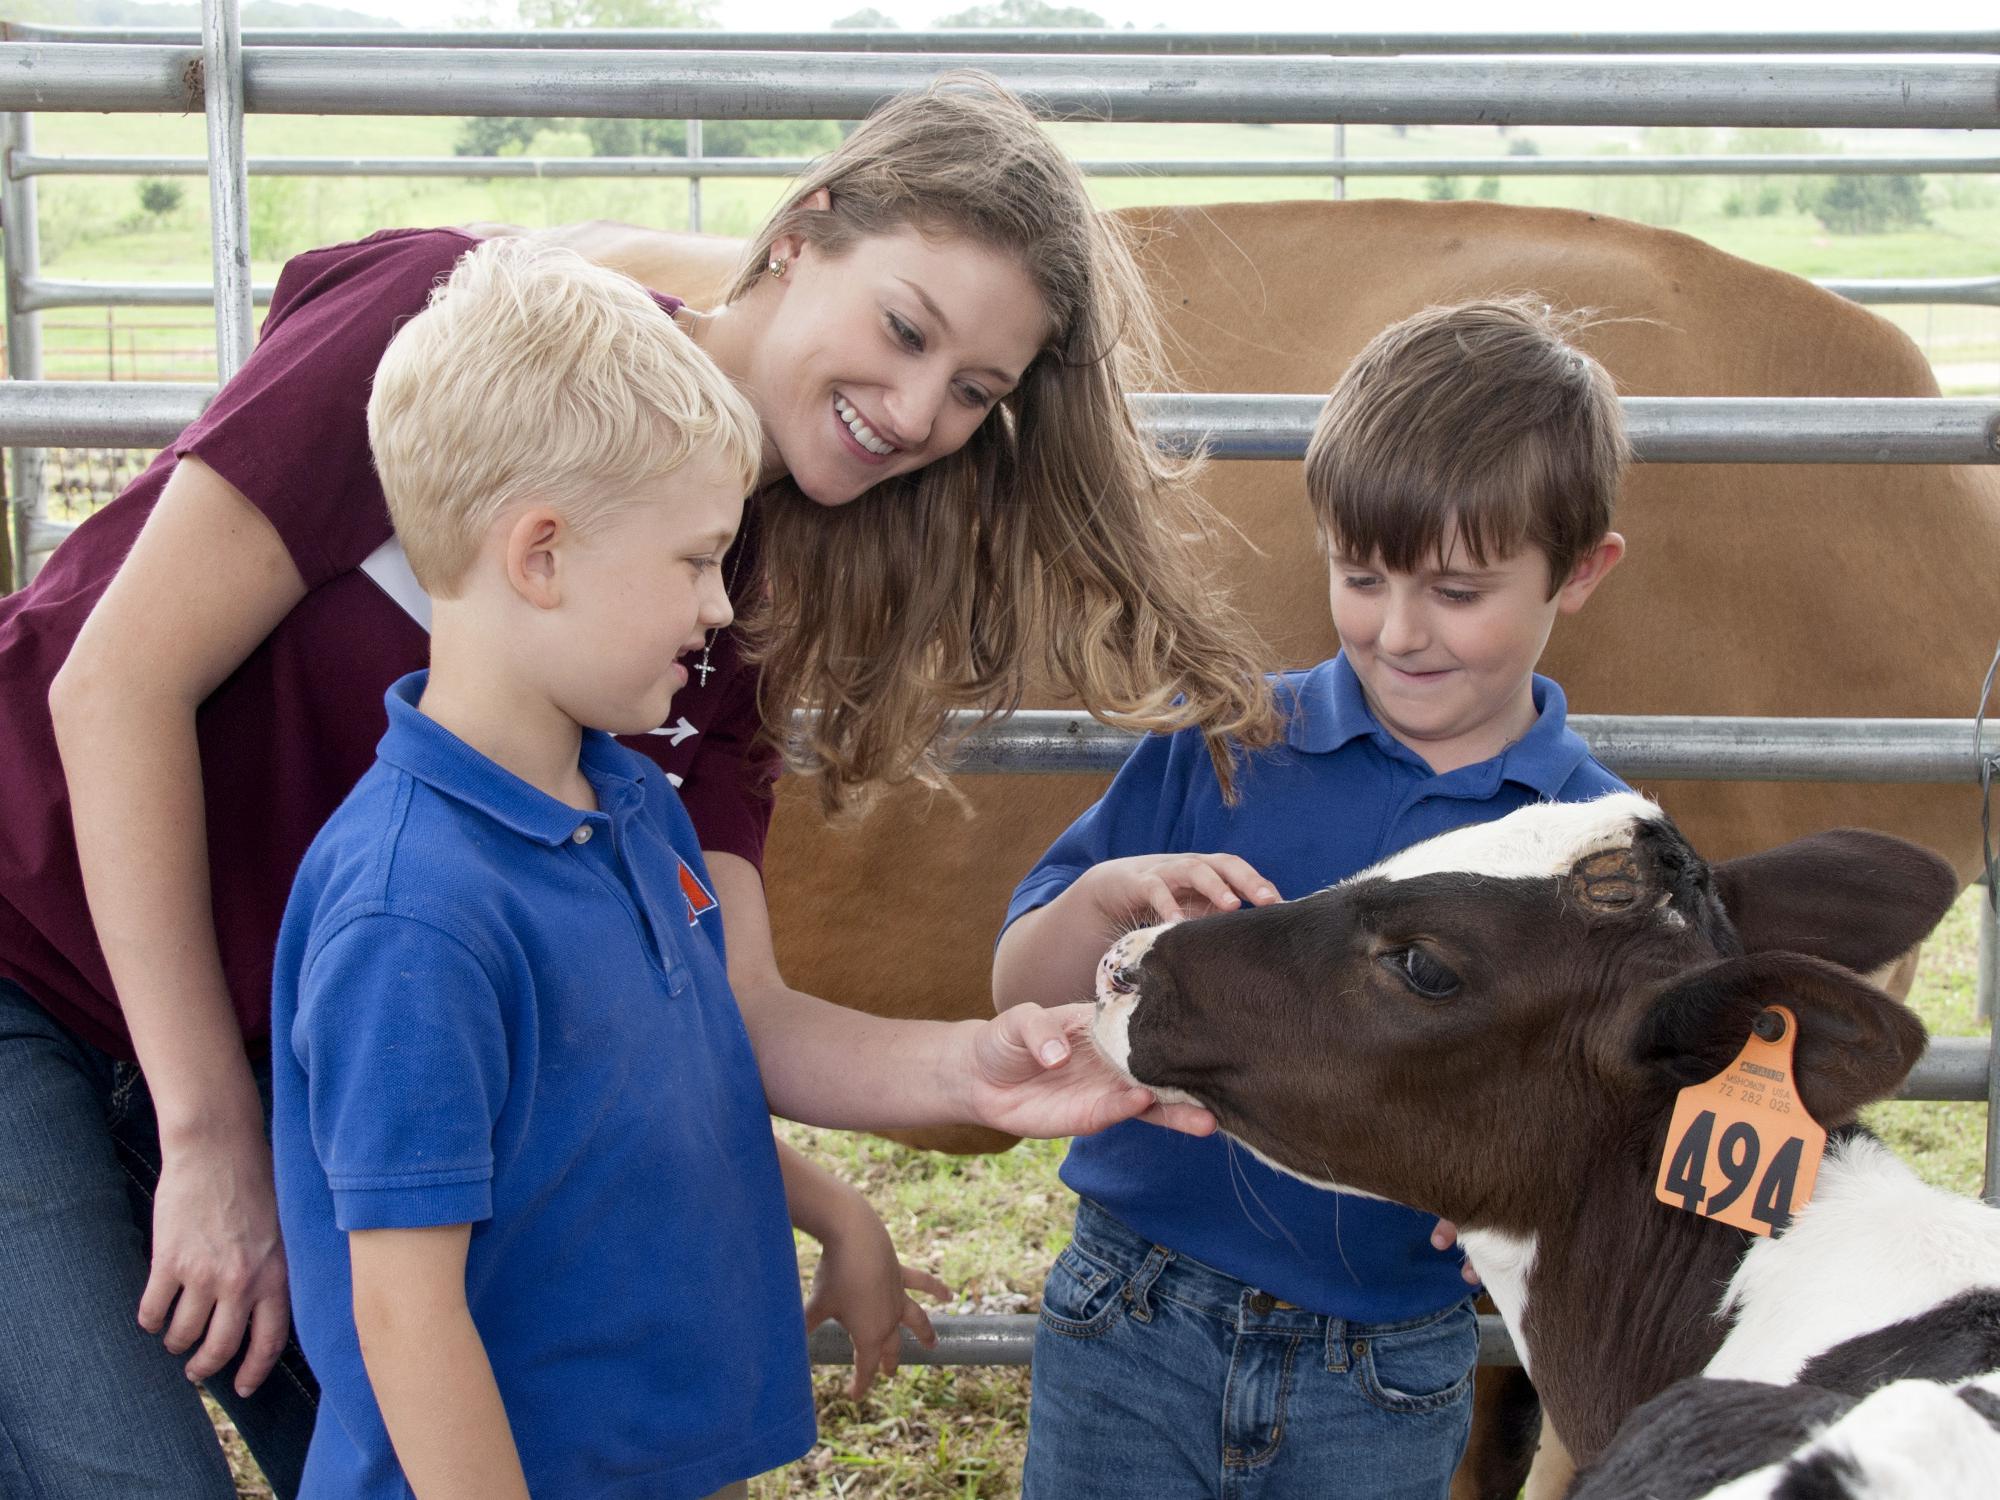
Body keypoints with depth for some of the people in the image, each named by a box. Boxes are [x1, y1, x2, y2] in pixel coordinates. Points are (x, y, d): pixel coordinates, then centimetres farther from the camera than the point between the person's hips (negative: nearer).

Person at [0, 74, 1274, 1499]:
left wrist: (971, 1069, -31)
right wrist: (213, 1145, -19)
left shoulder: (738, 624, -3)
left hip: (270, 1048, 6)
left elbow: (727, 1012, -10)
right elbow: (121, 681, -21)